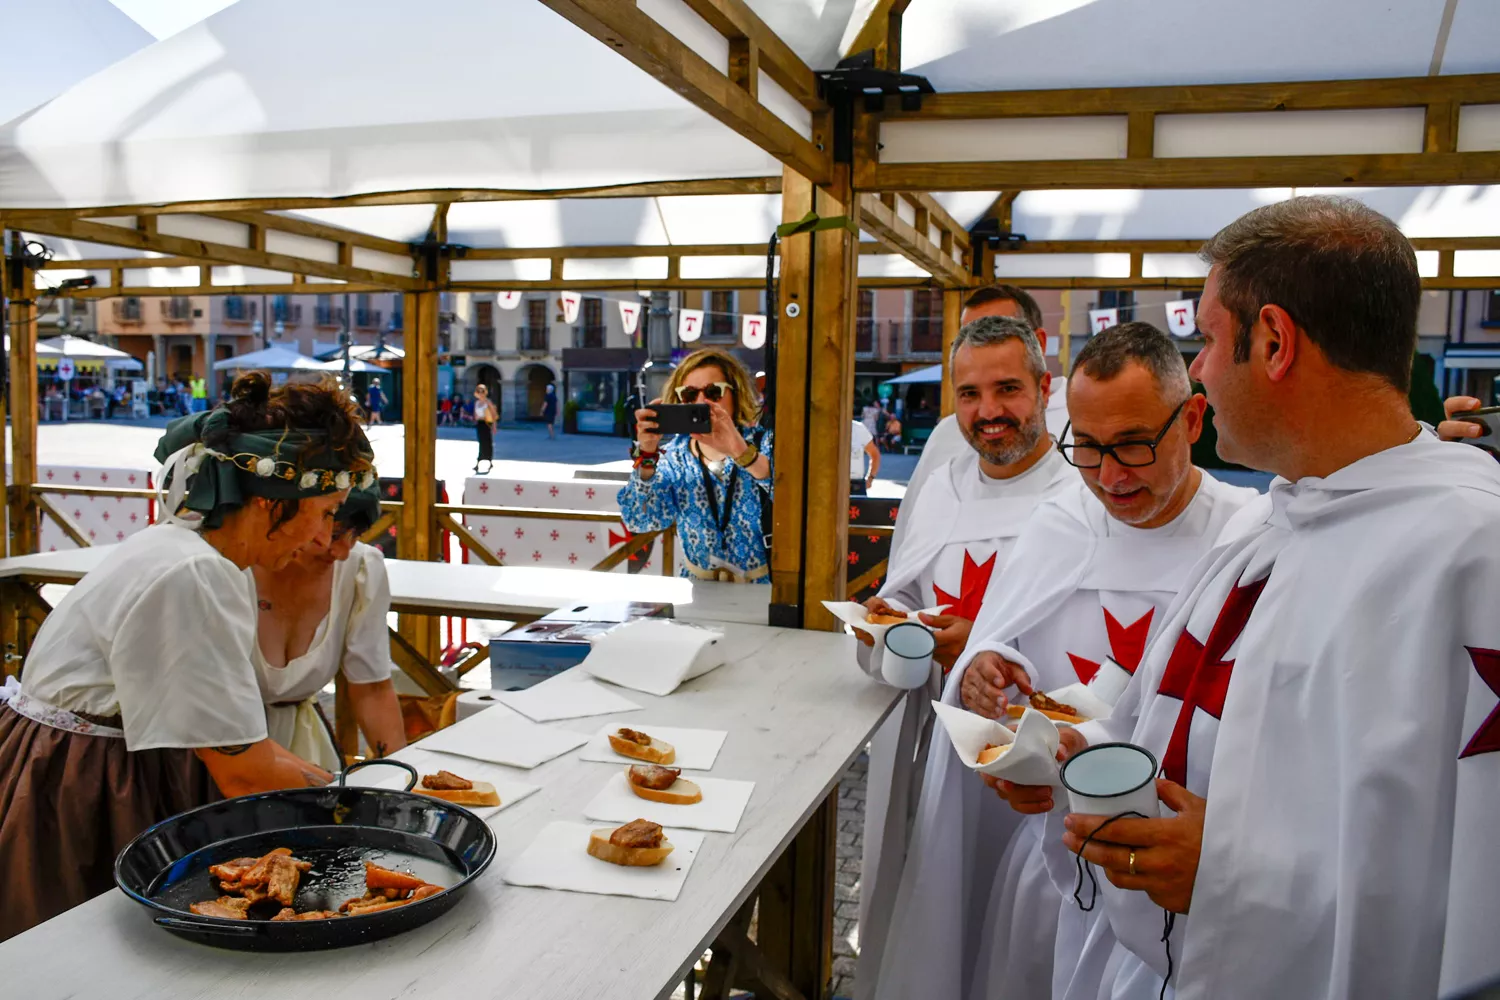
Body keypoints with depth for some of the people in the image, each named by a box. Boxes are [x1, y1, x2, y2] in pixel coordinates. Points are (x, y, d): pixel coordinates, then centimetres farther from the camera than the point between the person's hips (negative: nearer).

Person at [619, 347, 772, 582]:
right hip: (695, 589, 2)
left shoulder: (763, 443, -7)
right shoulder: (673, 457, 0)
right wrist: (646, 455, -24)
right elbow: (639, 520, -11)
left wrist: (741, 452, -39)